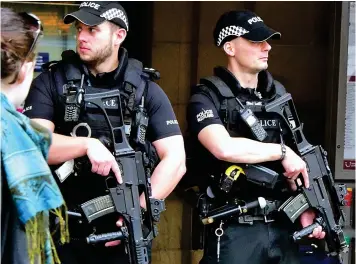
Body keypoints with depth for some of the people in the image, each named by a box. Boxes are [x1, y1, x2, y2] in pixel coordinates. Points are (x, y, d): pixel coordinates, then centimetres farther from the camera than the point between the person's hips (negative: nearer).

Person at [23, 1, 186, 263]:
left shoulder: (145, 90, 1)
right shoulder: (52, 81, 1)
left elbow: (175, 160, -5)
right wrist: (88, 144, -25)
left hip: (122, 234, 0)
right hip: (62, 232, 0)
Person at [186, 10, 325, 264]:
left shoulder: (278, 94, 13)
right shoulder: (208, 97, -7)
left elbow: (291, 162, 15)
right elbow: (224, 148, -24)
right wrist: (282, 150, -13)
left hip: (283, 226, 6)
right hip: (235, 230, -6)